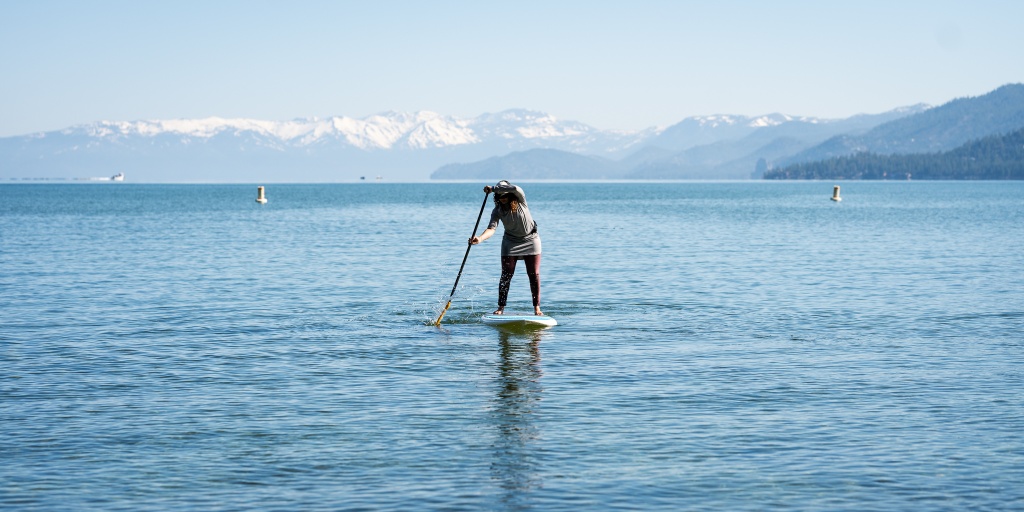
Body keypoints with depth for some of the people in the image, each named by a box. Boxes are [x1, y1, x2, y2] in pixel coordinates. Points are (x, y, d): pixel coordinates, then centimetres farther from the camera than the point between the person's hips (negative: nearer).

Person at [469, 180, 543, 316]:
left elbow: (515, 189, -40)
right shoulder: (497, 211, -13)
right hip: (511, 242, 1)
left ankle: (537, 307, 2)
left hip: (530, 240, -1)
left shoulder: (520, 200, -17)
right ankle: (501, 307, -1)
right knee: (506, 275, -5)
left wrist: (493, 189, -34)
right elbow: (491, 228, -25)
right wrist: (480, 238, -45)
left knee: (534, 274, -4)